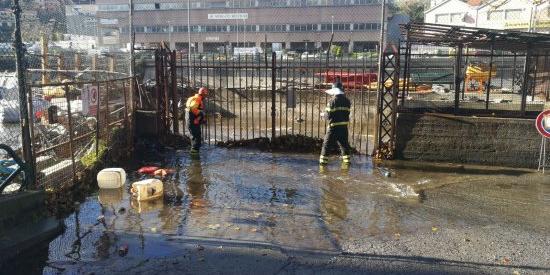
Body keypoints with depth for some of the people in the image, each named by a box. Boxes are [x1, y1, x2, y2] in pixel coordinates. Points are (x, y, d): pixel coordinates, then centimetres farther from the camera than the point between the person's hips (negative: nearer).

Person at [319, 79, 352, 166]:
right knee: (344, 144, 18)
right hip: (344, 126, 5)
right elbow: (347, 113, 8)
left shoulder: (332, 101, -14)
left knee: (327, 144, 4)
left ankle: (323, 160, 1)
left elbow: (328, 115, -13)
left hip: (334, 127, -5)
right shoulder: (347, 101, 3)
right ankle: (346, 160, 20)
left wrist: (324, 114, 7)